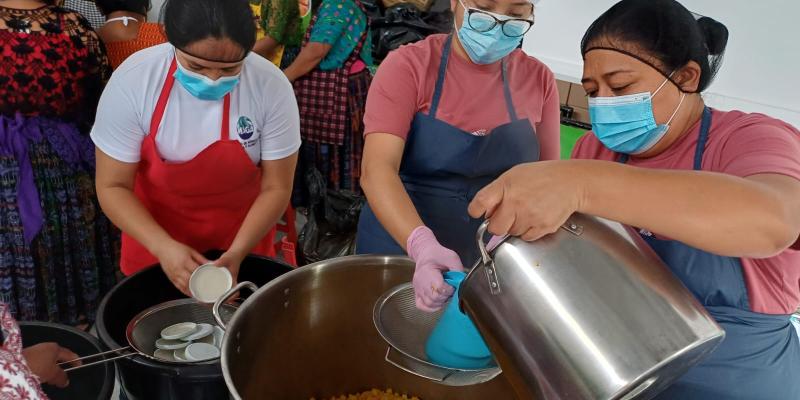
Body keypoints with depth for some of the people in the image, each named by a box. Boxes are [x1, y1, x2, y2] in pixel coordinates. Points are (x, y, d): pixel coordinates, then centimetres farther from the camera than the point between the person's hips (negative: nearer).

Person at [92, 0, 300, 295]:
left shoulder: (271, 86, -23)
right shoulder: (132, 82, -23)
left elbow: (276, 188, -16)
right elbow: (112, 186, -16)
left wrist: (237, 253, -27)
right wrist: (163, 247, -29)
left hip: (244, 233, 0)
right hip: (154, 234, 0)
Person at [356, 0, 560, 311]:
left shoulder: (538, 79, -3)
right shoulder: (408, 65, -12)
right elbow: (378, 169, -23)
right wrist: (422, 244, -40)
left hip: (488, 263, 3)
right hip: (399, 246, -2)